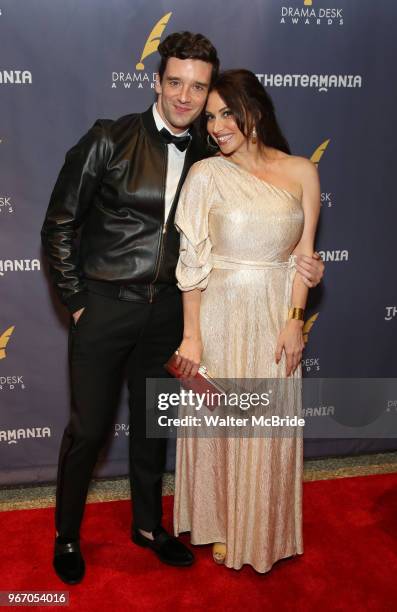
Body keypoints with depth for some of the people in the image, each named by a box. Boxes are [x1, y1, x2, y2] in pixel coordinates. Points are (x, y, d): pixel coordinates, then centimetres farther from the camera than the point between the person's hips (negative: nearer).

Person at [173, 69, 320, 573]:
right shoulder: (206, 174, -5)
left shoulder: (301, 173, 0)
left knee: (272, 426, 12)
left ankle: (265, 527, 37)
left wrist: (295, 320, -8)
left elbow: (303, 254, 1)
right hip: (220, 314, -1)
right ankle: (221, 524, 34)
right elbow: (192, 260, -6)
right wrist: (191, 335, -8)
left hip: (276, 315, 2)